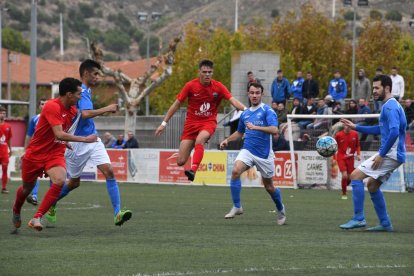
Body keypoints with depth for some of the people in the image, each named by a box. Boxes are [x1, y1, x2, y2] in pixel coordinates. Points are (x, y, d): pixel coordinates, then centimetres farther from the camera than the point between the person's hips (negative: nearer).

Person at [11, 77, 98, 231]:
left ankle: (37, 218, -22)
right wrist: (84, 139, -29)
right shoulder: (52, 107, -23)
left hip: (55, 155, 5)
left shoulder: (72, 110, 1)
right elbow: (59, 134, -32)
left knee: (60, 180, -25)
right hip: (35, 154, -5)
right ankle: (16, 210, 49)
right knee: (27, 187, 14)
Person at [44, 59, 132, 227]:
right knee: (74, 182, 8)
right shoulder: (81, 91, -16)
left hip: (92, 139, 8)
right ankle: (50, 205, 34)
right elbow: (85, 114, -32)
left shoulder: (85, 91, 14)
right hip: (78, 143, -8)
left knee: (108, 171, -12)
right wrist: (106, 109, -25)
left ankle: (117, 214, -19)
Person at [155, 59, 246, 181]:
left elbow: (233, 101, -15)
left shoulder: (218, 87, -6)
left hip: (209, 122, -1)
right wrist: (164, 123, 1)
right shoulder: (191, 85, -7)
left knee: (199, 139, -39)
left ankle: (193, 170, -41)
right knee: (181, 162, -6)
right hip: (191, 122, 1)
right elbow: (176, 104, 1)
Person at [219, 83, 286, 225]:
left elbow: (274, 130, -23)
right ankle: (236, 207, -16)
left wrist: (256, 127, -31)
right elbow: (239, 132, 28)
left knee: (269, 186, 8)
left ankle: (281, 210, 36)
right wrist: (227, 140, 13)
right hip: (247, 150, 4)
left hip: (264, 154, -4)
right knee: (235, 171, -24)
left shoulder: (267, 110, -8)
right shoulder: (245, 114, 11)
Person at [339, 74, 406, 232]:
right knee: (372, 186, 18)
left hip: (390, 154, -10)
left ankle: (359, 219, -13)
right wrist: (356, 127, 29)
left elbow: (394, 132, -26)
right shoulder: (390, 105, 19)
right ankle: (385, 224, 18)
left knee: (355, 176, -12)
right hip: (392, 155, 10)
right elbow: (381, 130, 31)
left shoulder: (390, 106, -14)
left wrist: (381, 155, -23)